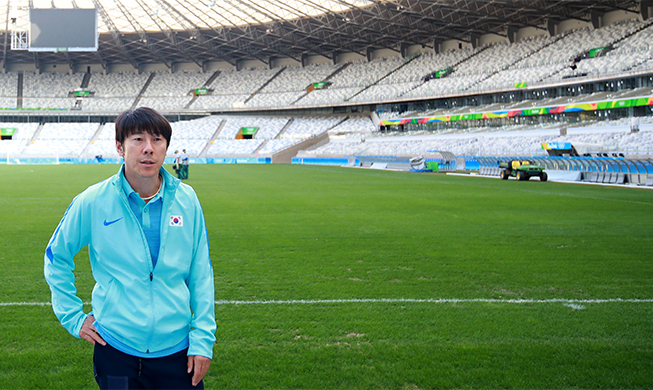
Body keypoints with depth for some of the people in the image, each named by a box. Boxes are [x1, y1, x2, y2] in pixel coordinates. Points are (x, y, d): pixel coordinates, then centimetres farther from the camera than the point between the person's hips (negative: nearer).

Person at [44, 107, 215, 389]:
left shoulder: (186, 200, -4)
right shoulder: (92, 202, -8)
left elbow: (201, 273, 2)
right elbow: (56, 257, 7)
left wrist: (203, 339, -1)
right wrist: (73, 318, 3)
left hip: (177, 351, 1)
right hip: (115, 350, -1)